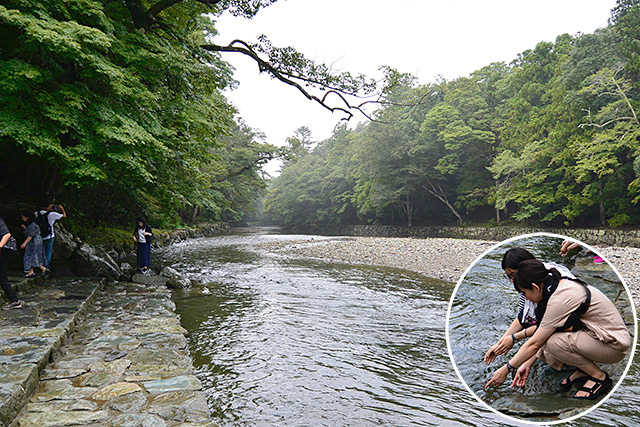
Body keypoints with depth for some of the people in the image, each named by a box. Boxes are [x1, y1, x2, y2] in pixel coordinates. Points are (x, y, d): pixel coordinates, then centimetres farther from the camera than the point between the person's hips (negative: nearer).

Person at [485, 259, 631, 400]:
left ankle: (599, 377, -6)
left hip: (614, 345, -8)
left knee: (554, 342, -28)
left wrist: (506, 369, -11)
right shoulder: (561, 285, 0)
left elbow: (534, 344, -21)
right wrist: (528, 364, 7)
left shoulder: (560, 299, -28)